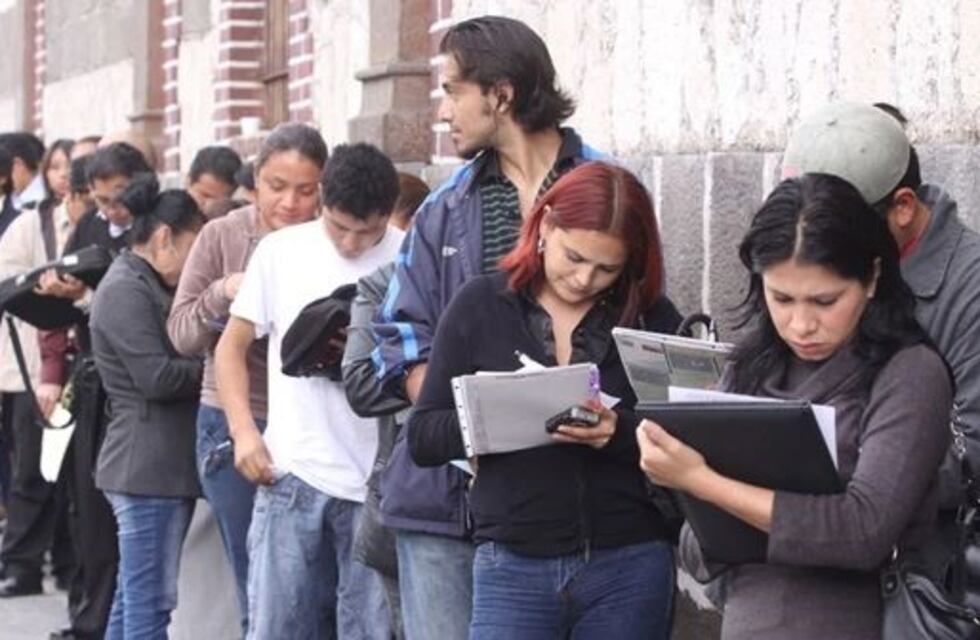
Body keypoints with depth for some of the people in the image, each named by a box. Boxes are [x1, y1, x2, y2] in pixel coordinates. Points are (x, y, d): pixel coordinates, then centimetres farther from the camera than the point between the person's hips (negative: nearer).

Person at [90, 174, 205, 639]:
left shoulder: (149, 287, 19)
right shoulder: (126, 291, -12)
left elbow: (175, 355, 19)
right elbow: (158, 377, -19)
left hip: (162, 464, 10)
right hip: (149, 465, -10)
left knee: (134, 598, 13)